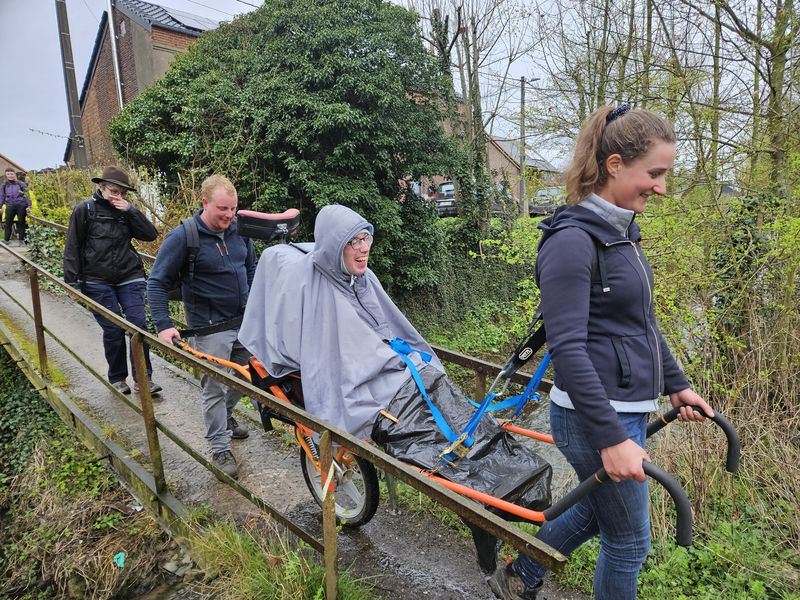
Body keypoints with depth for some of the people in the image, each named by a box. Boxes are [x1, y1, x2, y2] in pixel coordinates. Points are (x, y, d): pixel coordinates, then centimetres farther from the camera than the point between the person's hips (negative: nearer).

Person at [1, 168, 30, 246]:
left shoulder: (21, 184, 5)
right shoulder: (4, 186, 13)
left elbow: (27, 195, 5)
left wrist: (28, 206, -4)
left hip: (21, 205, -2)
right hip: (10, 206, 2)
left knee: (21, 223, 3)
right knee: (8, 223, -1)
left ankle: (21, 240, 11)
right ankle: (6, 240, 6)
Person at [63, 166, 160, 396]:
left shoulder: (126, 211, 8)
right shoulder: (85, 210, -1)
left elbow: (151, 235, -2)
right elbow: (72, 247, -1)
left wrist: (131, 211, -11)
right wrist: (72, 281, -5)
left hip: (130, 278, 2)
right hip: (98, 282, -2)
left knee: (139, 325, -5)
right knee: (113, 330, 0)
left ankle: (143, 378, 6)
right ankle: (117, 378, 19)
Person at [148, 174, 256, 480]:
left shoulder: (239, 230, 2)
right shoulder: (183, 237, -14)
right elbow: (157, 282, -11)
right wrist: (163, 325, -19)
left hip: (245, 321, 6)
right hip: (211, 328, -6)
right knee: (214, 388, 2)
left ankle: (224, 416, 45)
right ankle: (220, 449, 17)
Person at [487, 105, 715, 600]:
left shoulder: (622, 231, 9)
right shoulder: (573, 240, -20)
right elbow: (567, 347, -25)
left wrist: (676, 384, 20)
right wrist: (610, 437, -26)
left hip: (630, 408, 9)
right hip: (595, 416, -9)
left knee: (595, 510, 26)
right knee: (629, 541, 10)